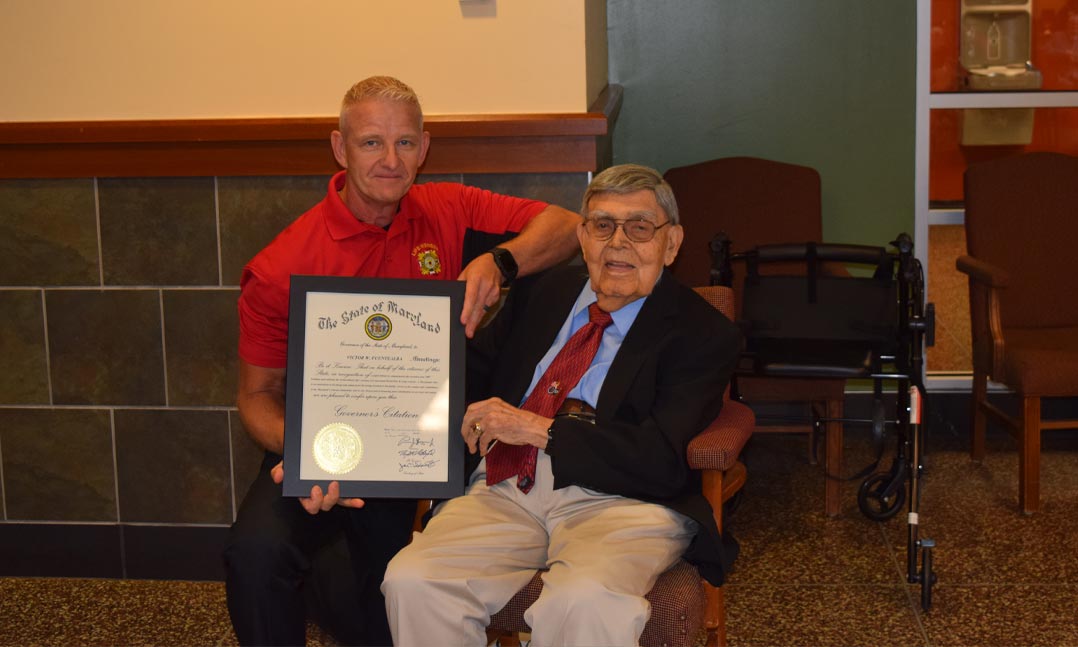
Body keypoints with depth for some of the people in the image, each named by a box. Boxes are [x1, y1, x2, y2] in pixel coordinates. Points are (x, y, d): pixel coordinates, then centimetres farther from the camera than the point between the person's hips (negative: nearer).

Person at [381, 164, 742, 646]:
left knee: (585, 602, -37)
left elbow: (664, 459, -8)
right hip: (506, 491, 5)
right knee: (411, 581, -23)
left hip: (618, 500, -4)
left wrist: (540, 429, -11)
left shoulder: (703, 333, 5)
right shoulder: (547, 292, 21)